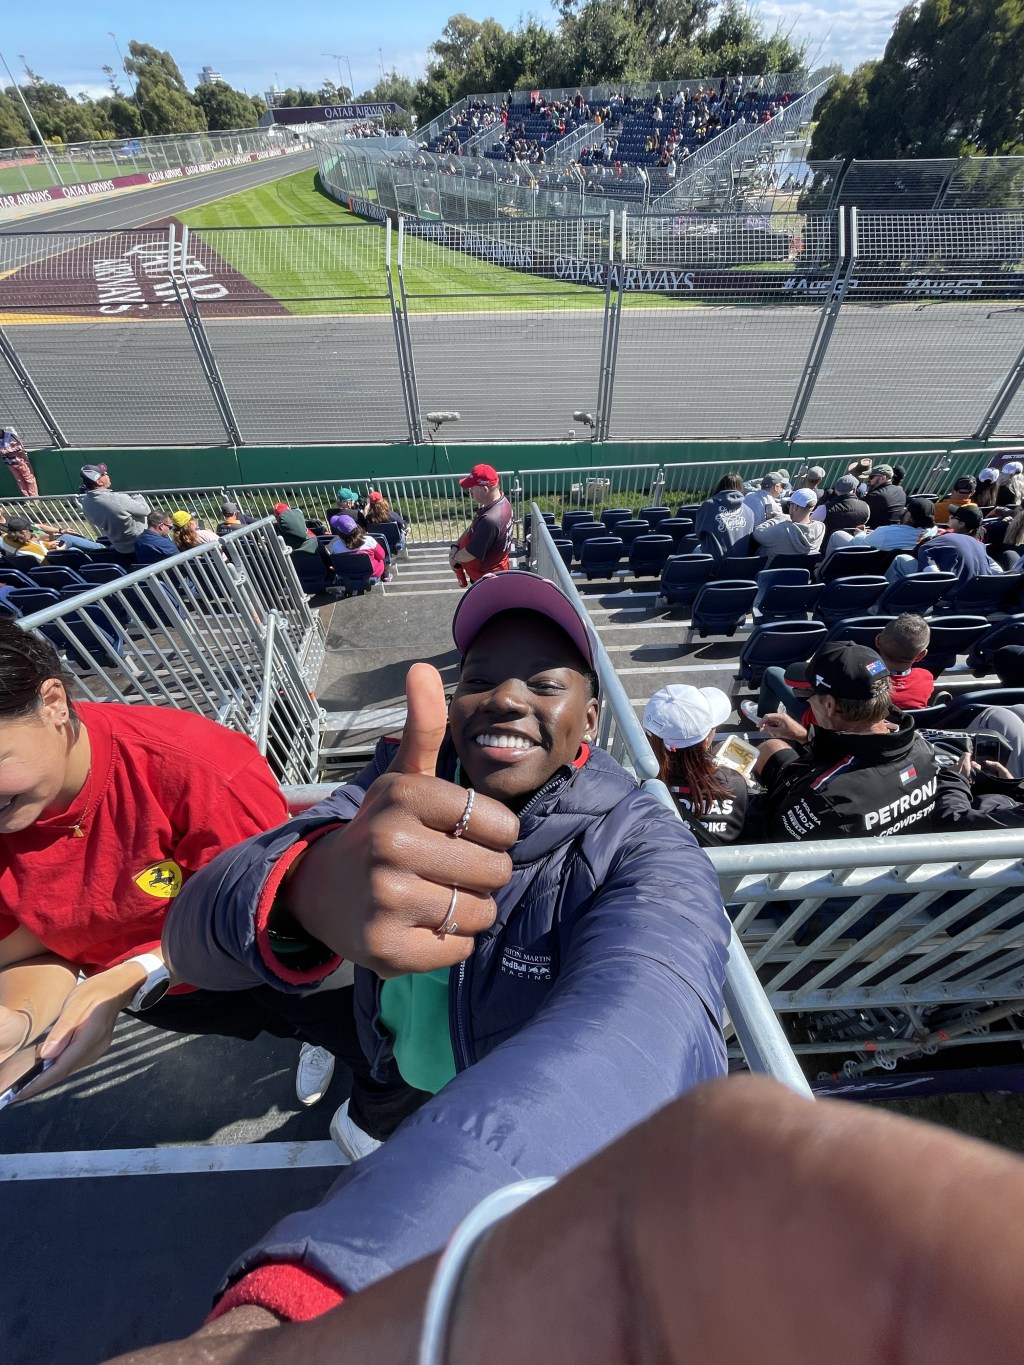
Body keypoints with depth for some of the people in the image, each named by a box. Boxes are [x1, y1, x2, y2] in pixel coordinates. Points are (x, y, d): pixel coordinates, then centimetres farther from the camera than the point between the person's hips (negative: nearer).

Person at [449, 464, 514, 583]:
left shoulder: (490, 520, -37)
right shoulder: (502, 501, -6)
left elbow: (470, 554, -29)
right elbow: (473, 526, 7)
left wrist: (454, 557, -8)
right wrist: (456, 546, -4)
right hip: (494, 571, 9)